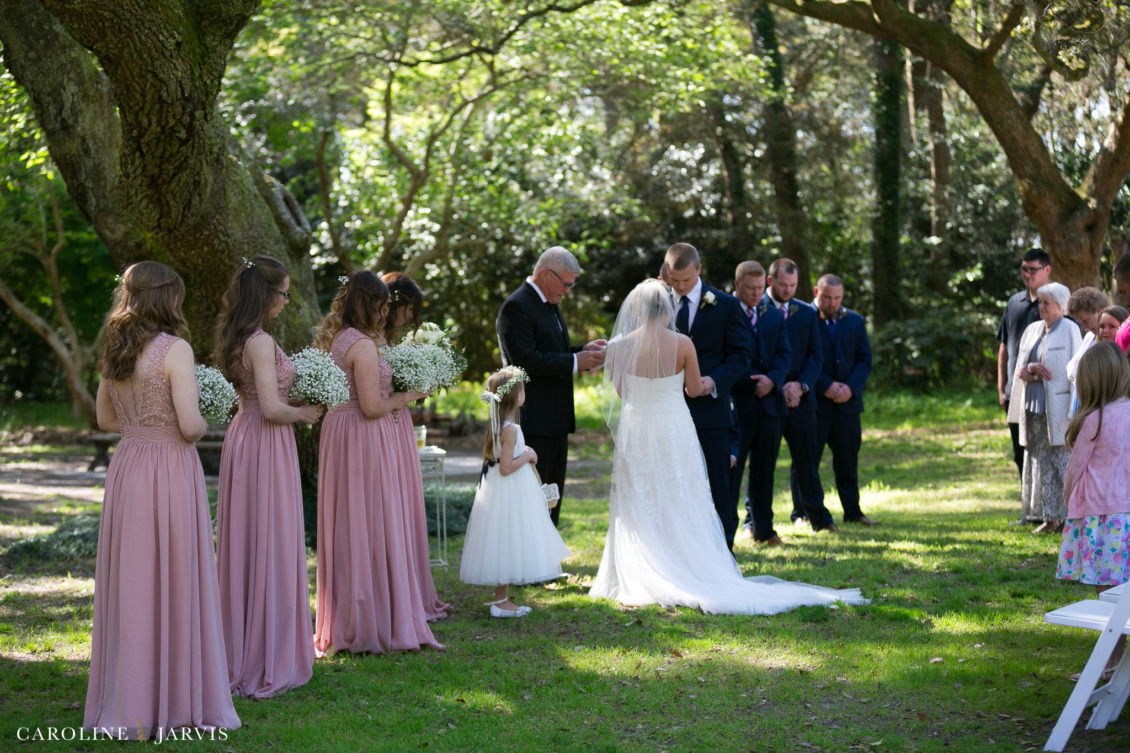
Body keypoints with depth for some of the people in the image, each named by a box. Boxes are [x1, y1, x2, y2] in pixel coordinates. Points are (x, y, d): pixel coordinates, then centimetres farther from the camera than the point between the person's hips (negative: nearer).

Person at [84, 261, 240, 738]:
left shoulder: (115, 352, 8)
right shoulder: (175, 349, -13)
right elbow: (190, 424, -18)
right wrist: (200, 426, 2)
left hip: (126, 467, 7)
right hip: (171, 468, -6)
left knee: (131, 586, 10)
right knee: (174, 585, 2)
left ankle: (130, 708, 16)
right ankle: (178, 703, 10)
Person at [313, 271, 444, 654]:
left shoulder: (330, 339, 11)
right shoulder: (362, 345, -17)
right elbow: (371, 406, -21)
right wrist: (405, 396, -4)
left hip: (336, 432, 9)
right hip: (363, 439, -9)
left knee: (344, 529, 13)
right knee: (372, 528, -3)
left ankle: (344, 625, 19)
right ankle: (377, 624, 1)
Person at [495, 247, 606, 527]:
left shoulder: (549, 305, 17)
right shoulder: (516, 307, -14)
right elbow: (526, 360, -23)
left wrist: (583, 350, 7)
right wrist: (575, 362, -19)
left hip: (556, 420, 10)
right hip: (533, 421, -10)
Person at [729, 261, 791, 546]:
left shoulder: (774, 316, 16)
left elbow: (785, 354, 11)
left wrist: (772, 379, -8)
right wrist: (750, 384, -13)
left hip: (770, 401, 5)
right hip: (736, 402, -5)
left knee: (764, 468, 9)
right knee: (730, 466, -4)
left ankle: (763, 527, 16)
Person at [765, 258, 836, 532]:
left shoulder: (807, 313, 12)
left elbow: (816, 355, 9)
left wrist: (801, 384, -8)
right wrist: (777, 388, -11)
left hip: (800, 398, 3)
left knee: (806, 461, 7)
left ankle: (817, 516, 15)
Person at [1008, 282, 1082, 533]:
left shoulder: (1070, 330, -5)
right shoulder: (1032, 330, 14)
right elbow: (1020, 368, 15)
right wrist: (1031, 368, -10)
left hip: (1058, 407, -7)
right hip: (1034, 406, 7)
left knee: (1061, 460, -6)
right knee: (1039, 461, 7)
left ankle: (1068, 517, 0)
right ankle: (1050, 518, 13)